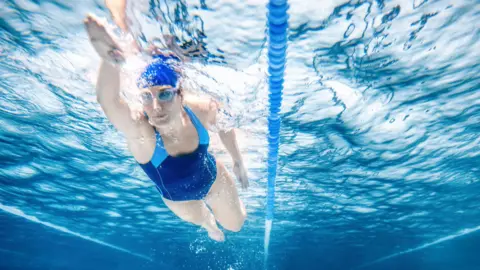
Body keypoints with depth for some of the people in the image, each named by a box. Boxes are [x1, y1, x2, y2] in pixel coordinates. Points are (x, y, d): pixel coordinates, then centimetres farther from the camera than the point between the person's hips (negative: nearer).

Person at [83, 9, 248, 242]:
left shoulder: (201, 111, -35)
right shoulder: (139, 131, -43)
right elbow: (107, 100, -65)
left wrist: (238, 160, -4)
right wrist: (110, 62, -85)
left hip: (213, 177, 1)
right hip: (176, 197, 0)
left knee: (236, 224, 25)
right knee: (201, 220, 33)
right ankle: (210, 223, 73)